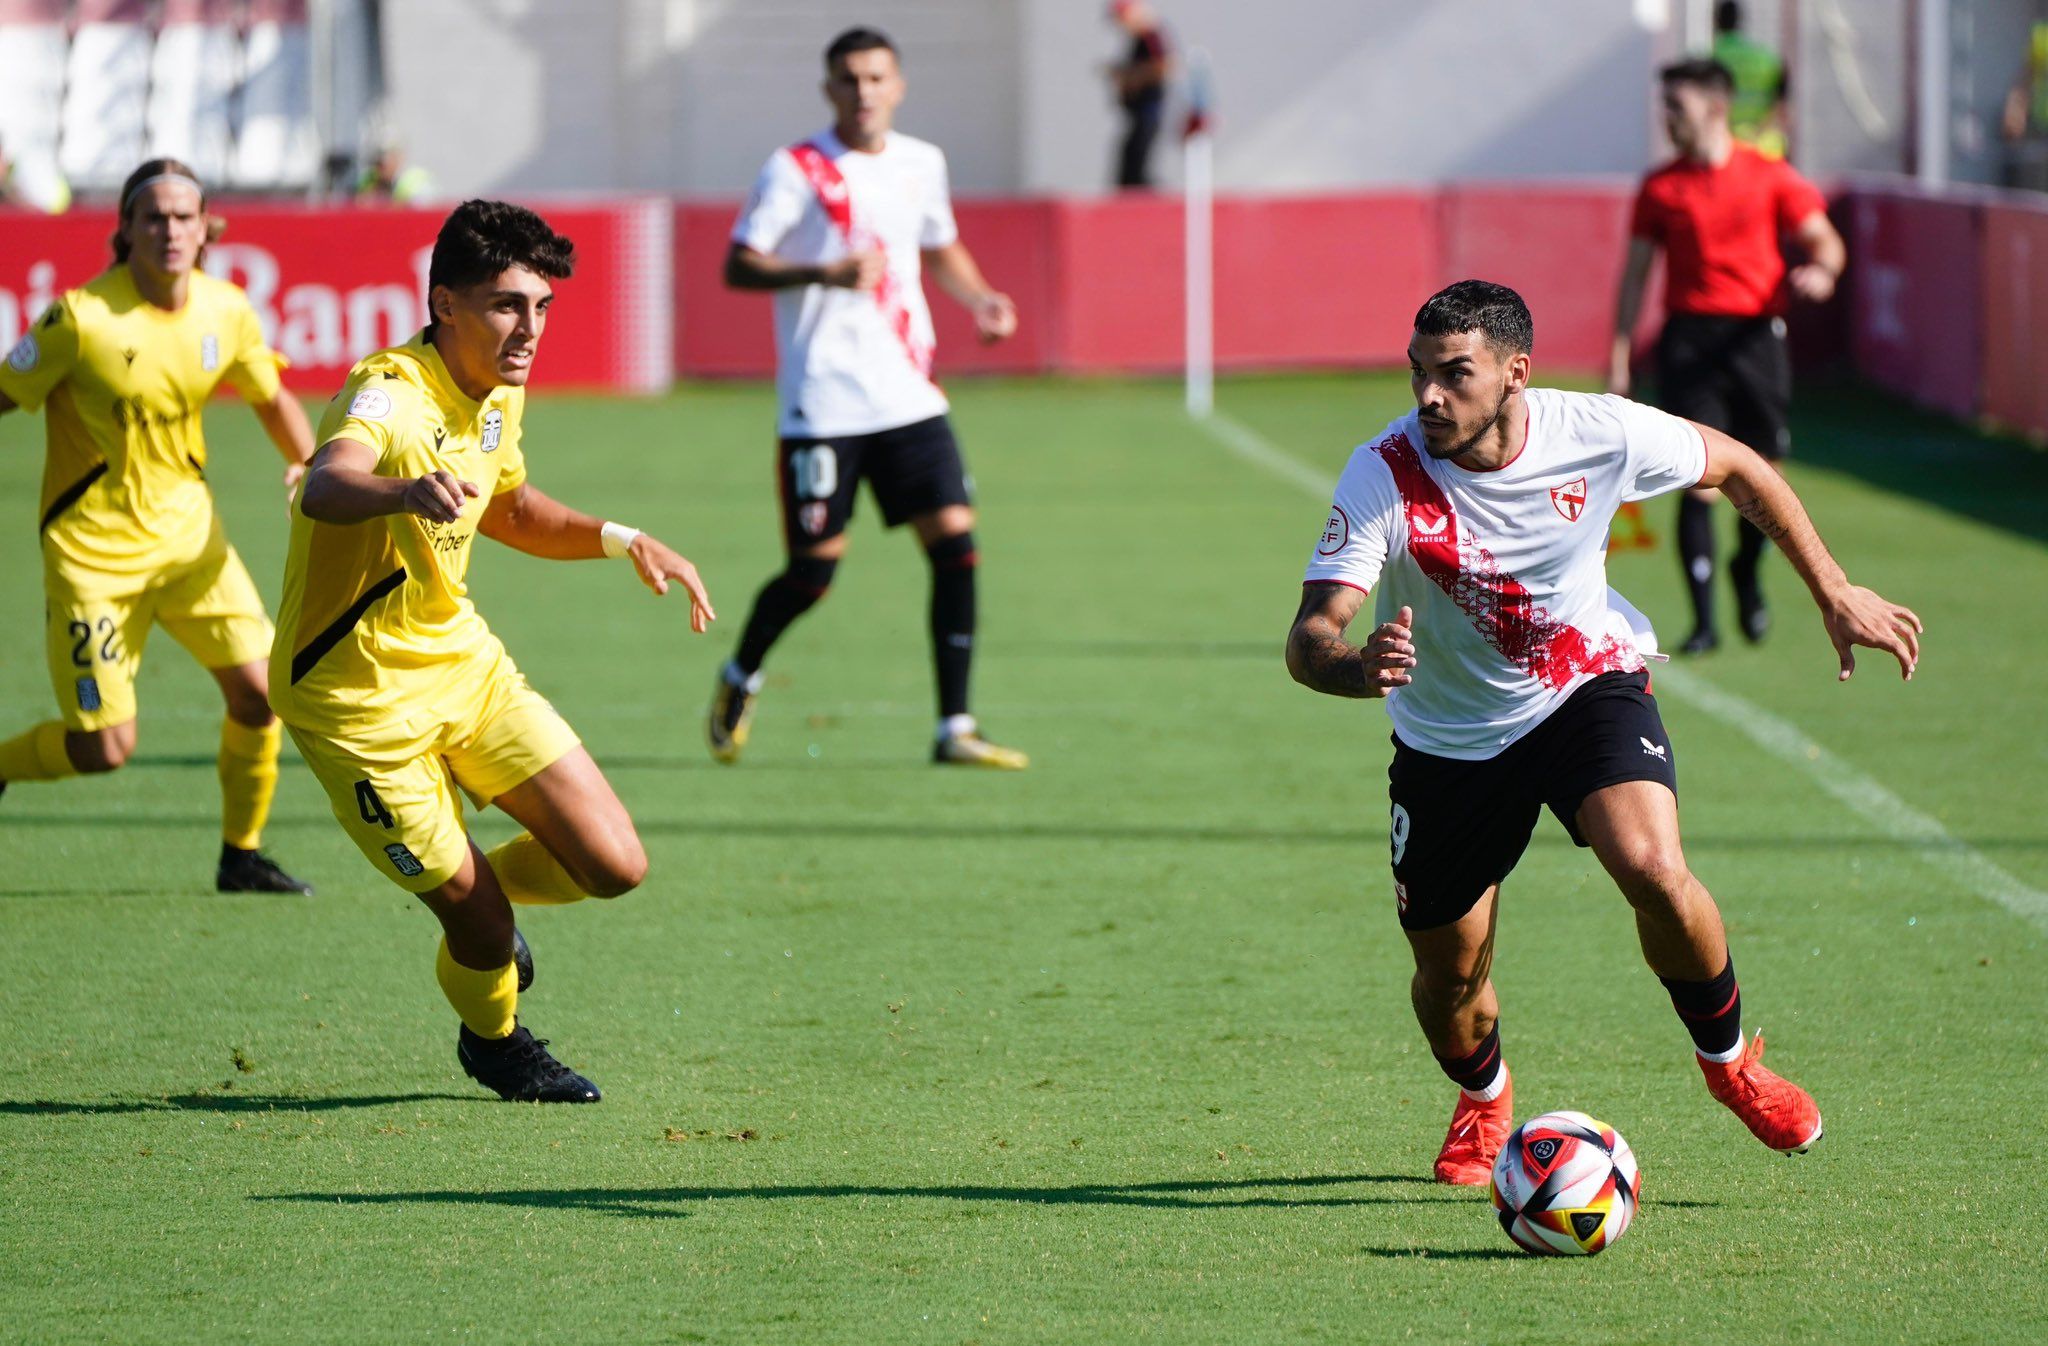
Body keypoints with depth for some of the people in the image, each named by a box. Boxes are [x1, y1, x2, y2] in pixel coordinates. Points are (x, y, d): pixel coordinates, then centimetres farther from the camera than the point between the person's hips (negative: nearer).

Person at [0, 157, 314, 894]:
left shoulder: (225, 310, -3)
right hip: (94, 548, -5)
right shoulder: (82, 317, -19)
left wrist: (310, 462, -4)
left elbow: (271, 398, 13)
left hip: (186, 529, 5)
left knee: (258, 688, -3)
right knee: (105, 746, -9)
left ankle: (242, 854, 17)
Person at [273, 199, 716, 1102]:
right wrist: (407, 491, -72)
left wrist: (622, 540, 6)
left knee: (613, 866, -2)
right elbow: (323, 490, -50)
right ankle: (492, 1039, 30)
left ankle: (483, 896, 30)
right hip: (358, 697, -7)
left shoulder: (498, 395, 0)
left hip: (462, 657, 7)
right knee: (478, 918, -4)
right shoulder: (390, 395, -27)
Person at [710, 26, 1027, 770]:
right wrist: (824, 273, -24)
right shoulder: (796, 171, -5)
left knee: (955, 541, -8)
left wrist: (981, 299, 10)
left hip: (908, 398, 5)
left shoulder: (921, 165, 11)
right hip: (823, 405, -5)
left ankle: (955, 729, -3)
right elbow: (738, 267, -9)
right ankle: (739, 680, 27)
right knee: (813, 569, -2)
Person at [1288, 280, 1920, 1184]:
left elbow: (1736, 468, -1)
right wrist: (1359, 666, -58)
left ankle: (1728, 1061, 1)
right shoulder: (1384, 474, -27)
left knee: (1653, 871, -27)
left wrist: (1834, 593, 2)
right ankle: (1484, 1101, 43)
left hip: (1590, 683, -1)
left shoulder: (1599, 433, -22)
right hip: (1450, 733, 1)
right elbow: (1308, 639, -33)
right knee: (1448, 981, 6)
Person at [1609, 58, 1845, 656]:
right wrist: (1619, 355, 3)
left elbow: (1825, 240, 7)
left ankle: (1747, 573, 37)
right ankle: (1703, 621, -7)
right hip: (1689, 337, 0)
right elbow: (1636, 271, 9)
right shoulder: (1660, 188, 5)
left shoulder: (1770, 178, 3)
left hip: (1755, 333, 0)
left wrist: (1821, 271, -18)